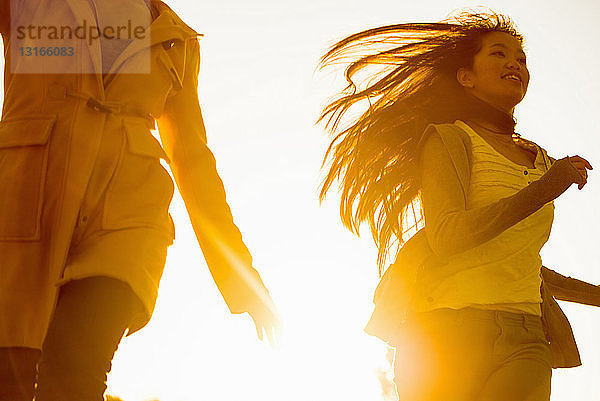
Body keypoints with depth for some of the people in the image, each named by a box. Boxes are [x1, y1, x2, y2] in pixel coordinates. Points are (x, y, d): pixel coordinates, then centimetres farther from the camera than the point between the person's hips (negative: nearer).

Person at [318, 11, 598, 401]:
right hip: (452, 331, -4)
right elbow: (446, 237, -12)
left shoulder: (540, 160, 23)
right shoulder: (450, 138, 4)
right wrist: (542, 191, -14)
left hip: (523, 344, 5)